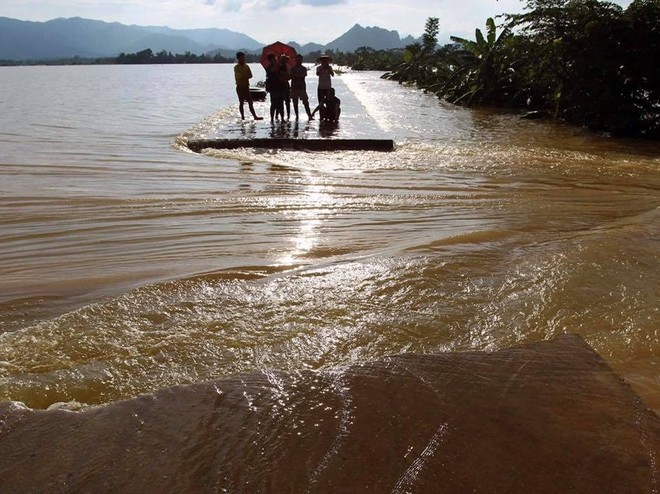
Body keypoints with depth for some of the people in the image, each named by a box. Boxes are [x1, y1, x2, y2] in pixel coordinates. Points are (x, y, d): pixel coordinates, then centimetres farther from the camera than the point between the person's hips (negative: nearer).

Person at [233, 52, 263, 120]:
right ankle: (242, 116, 6)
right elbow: (239, 76, -18)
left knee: (250, 102, 2)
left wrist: (243, 77, -14)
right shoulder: (236, 67, -6)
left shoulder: (246, 66, 11)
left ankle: (255, 116, 0)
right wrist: (246, 76, -9)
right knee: (241, 102, 0)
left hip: (246, 87, 5)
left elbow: (250, 75, 1)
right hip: (240, 87, -5)